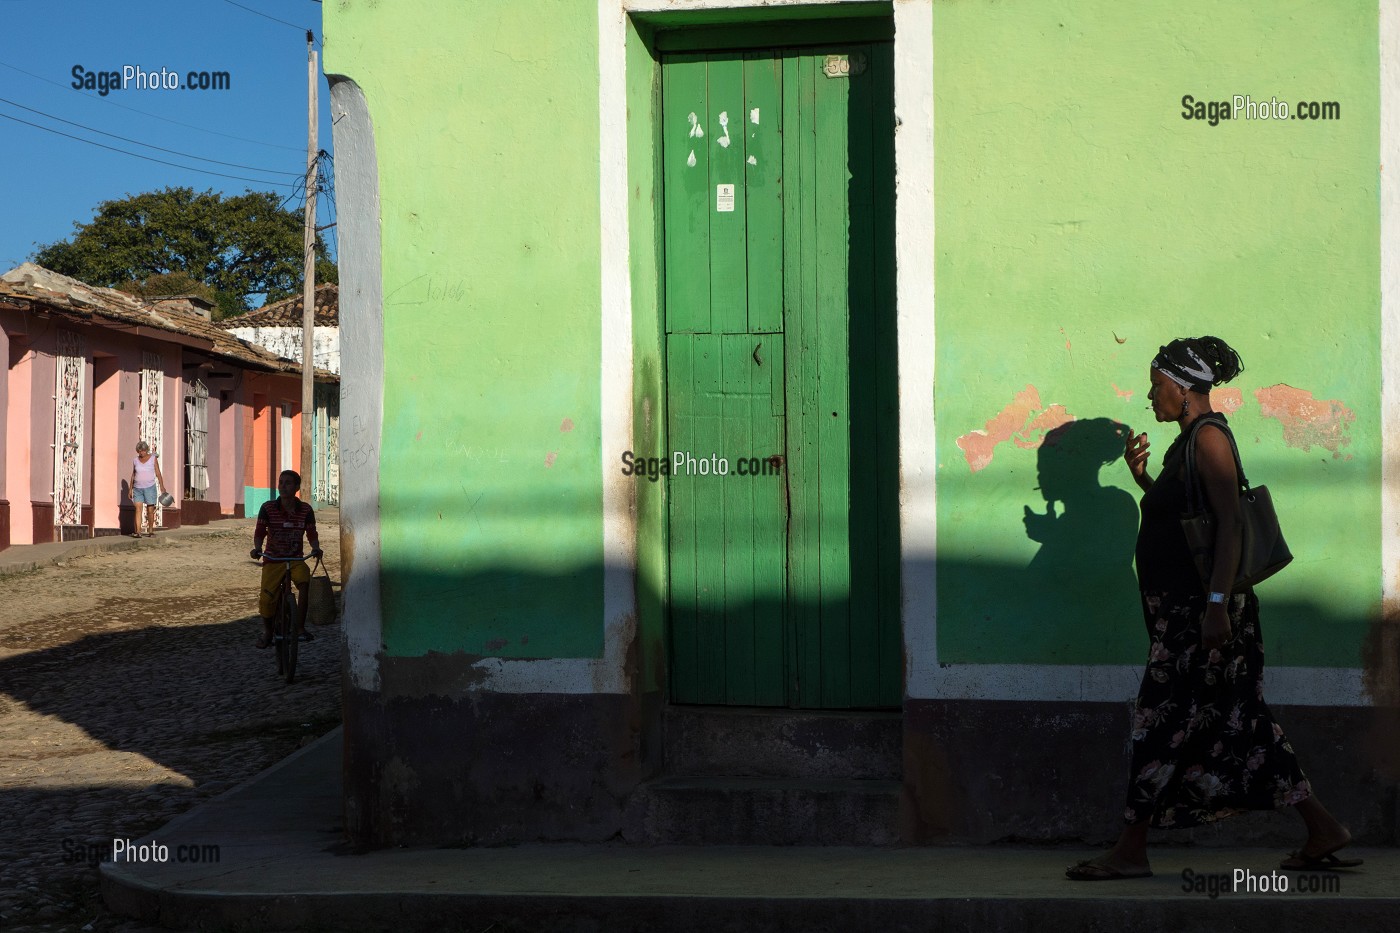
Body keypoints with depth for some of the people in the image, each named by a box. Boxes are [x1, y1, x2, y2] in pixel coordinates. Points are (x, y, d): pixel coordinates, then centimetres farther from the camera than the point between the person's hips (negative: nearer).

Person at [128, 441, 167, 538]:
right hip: (138, 489, 2)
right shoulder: (135, 460, 5)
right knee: (138, 509, -11)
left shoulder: (153, 458, -2)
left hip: (150, 487, -2)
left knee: (150, 510, 1)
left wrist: (162, 486, -16)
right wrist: (130, 489, 11)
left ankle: (150, 531, 14)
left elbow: (158, 473, -6)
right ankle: (138, 532, -18)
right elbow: (133, 475, 12)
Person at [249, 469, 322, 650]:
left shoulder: (305, 510, -2)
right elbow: (260, 532, -7)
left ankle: (300, 627, -16)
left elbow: (311, 534, 0)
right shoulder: (268, 508, -5)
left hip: (296, 559, 1)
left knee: (305, 582, -29)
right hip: (273, 559, 0)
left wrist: (315, 548, -20)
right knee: (267, 597, -16)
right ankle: (267, 632, 12)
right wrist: (257, 548, -26)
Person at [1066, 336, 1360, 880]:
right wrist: (1142, 477, 10)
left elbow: (1230, 522, -21)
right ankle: (1322, 832, 13)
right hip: (1183, 607, 10)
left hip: (1200, 609, -10)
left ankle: (1129, 851, 1)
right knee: (1238, 723, 9)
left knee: (1161, 722, -5)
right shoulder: (1187, 443, 17)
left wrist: (1216, 604, -26)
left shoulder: (1209, 436, -13)